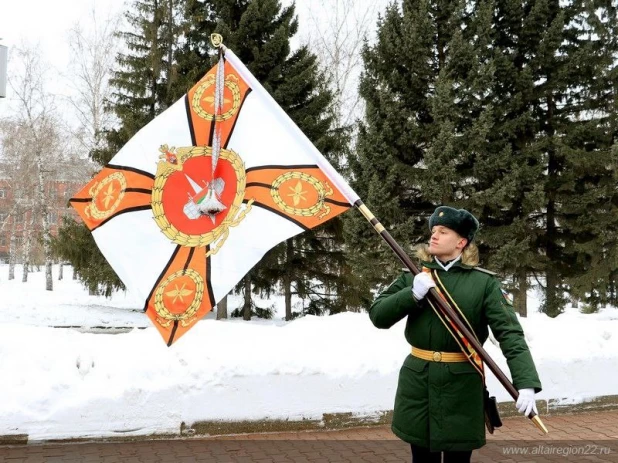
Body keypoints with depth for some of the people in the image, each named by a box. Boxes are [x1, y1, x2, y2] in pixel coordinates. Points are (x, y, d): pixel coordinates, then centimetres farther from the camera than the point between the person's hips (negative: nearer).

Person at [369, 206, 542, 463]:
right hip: (417, 381, 3)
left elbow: (510, 333, -12)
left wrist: (526, 383, -25)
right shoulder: (413, 276, 4)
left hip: (463, 384, -3)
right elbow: (377, 315, 1)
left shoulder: (484, 282, -5)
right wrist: (412, 294, -16)